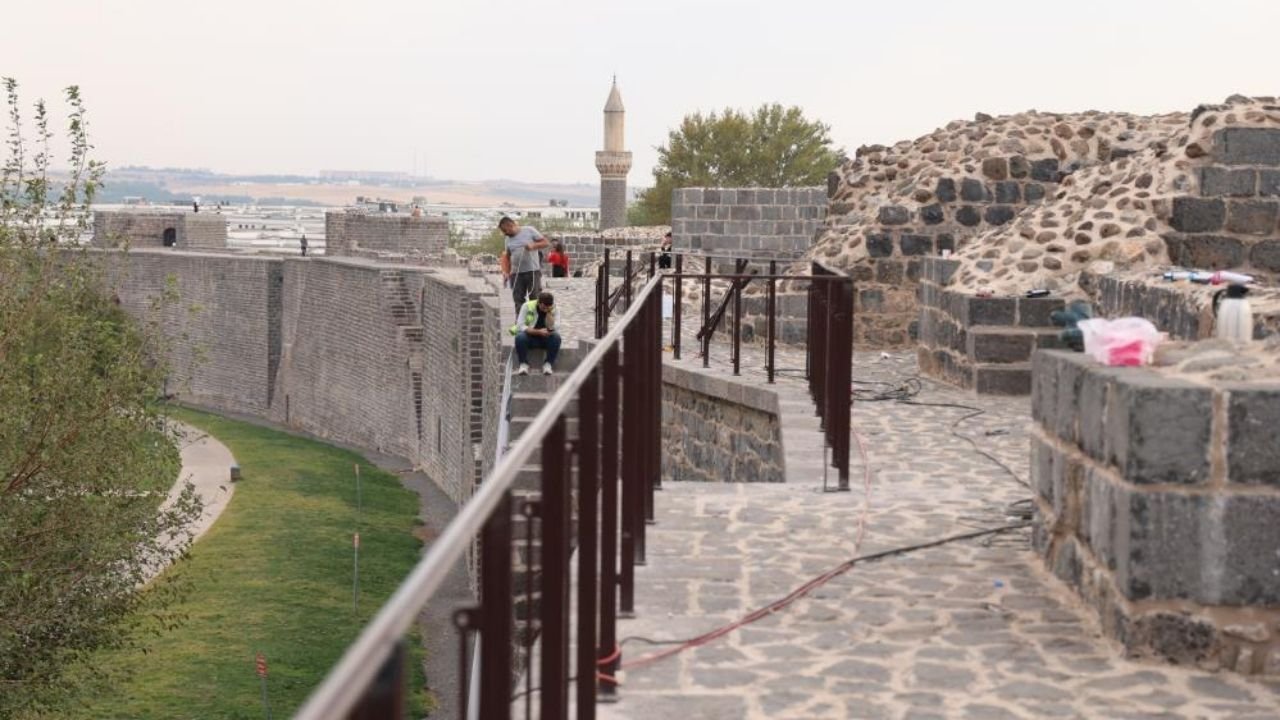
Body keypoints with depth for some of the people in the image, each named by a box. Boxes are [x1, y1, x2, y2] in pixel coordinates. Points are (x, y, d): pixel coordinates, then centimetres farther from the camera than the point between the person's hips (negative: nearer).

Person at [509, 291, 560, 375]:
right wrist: (538, 332, -27)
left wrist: (549, 312, -27)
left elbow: (551, 328, -18)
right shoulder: (527, 306, -15)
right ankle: (523, 364, -22)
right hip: (529, 335, -2)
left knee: (556, 337, -29)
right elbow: (520, 326, -20)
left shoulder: (553, 309, -8)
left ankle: (548, 364, -20)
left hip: (545, 338, 2)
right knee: (520, 337, -35)